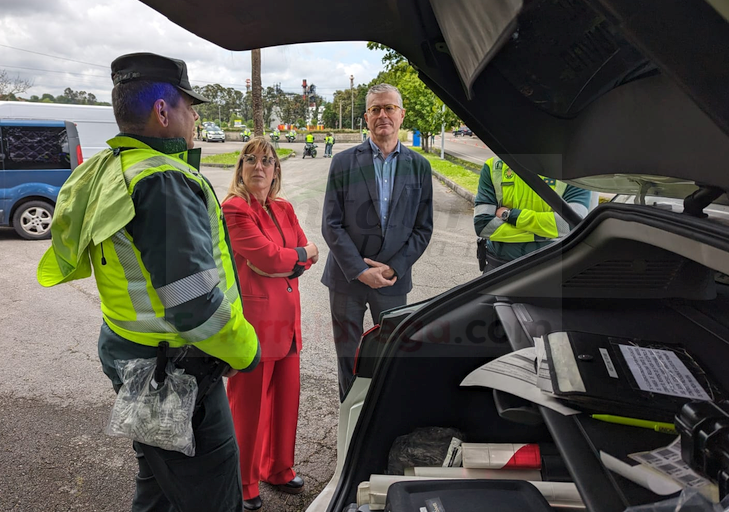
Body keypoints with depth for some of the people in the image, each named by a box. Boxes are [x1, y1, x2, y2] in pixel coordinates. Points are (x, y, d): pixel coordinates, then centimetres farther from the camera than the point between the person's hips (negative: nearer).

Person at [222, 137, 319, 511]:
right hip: (253, 320, -7)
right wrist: (301, 253, -1)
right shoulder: (234, 209, -10)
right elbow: (268, 256, -19)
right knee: (248, 406, 7)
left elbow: (307, 257, 7)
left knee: (286, 399, 15)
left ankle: (279, 470, 36)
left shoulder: (284, 210, 13)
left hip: (286, 319, 7)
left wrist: (279, 263, -11)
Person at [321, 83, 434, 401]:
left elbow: (423, 227, 3)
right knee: (347, 355, 13)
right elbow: (331, 225, -6)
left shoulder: (419, 166, 3)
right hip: (347, 278, -1)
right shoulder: (344, 162, -2)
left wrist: (394, 268, -9)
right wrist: (360, 270, -14)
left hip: (394, 280, 1)